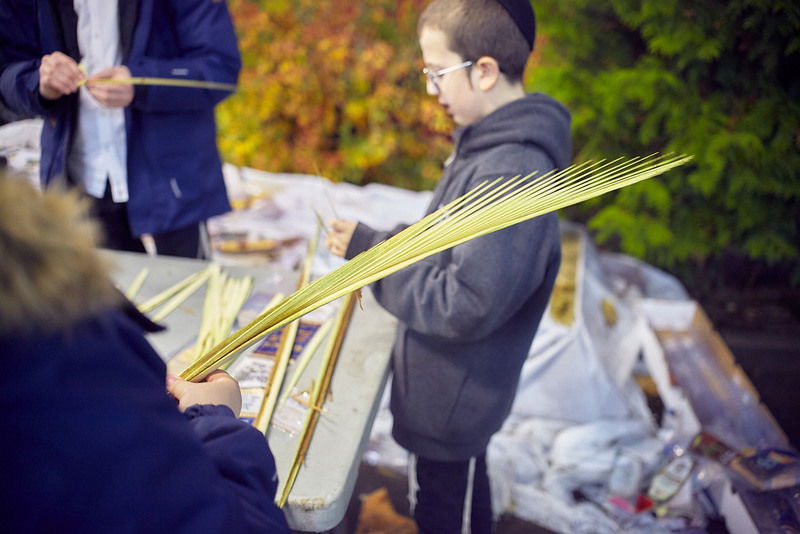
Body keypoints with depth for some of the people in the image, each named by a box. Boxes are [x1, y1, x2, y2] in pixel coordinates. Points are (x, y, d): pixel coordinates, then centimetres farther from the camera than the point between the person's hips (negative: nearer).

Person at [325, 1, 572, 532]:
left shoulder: (511, 173, -32)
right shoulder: (490, 142, 0)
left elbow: (465, 305, -31)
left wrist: (370, 252, -24)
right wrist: (379, 242, -2)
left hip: (452, 403, -9)